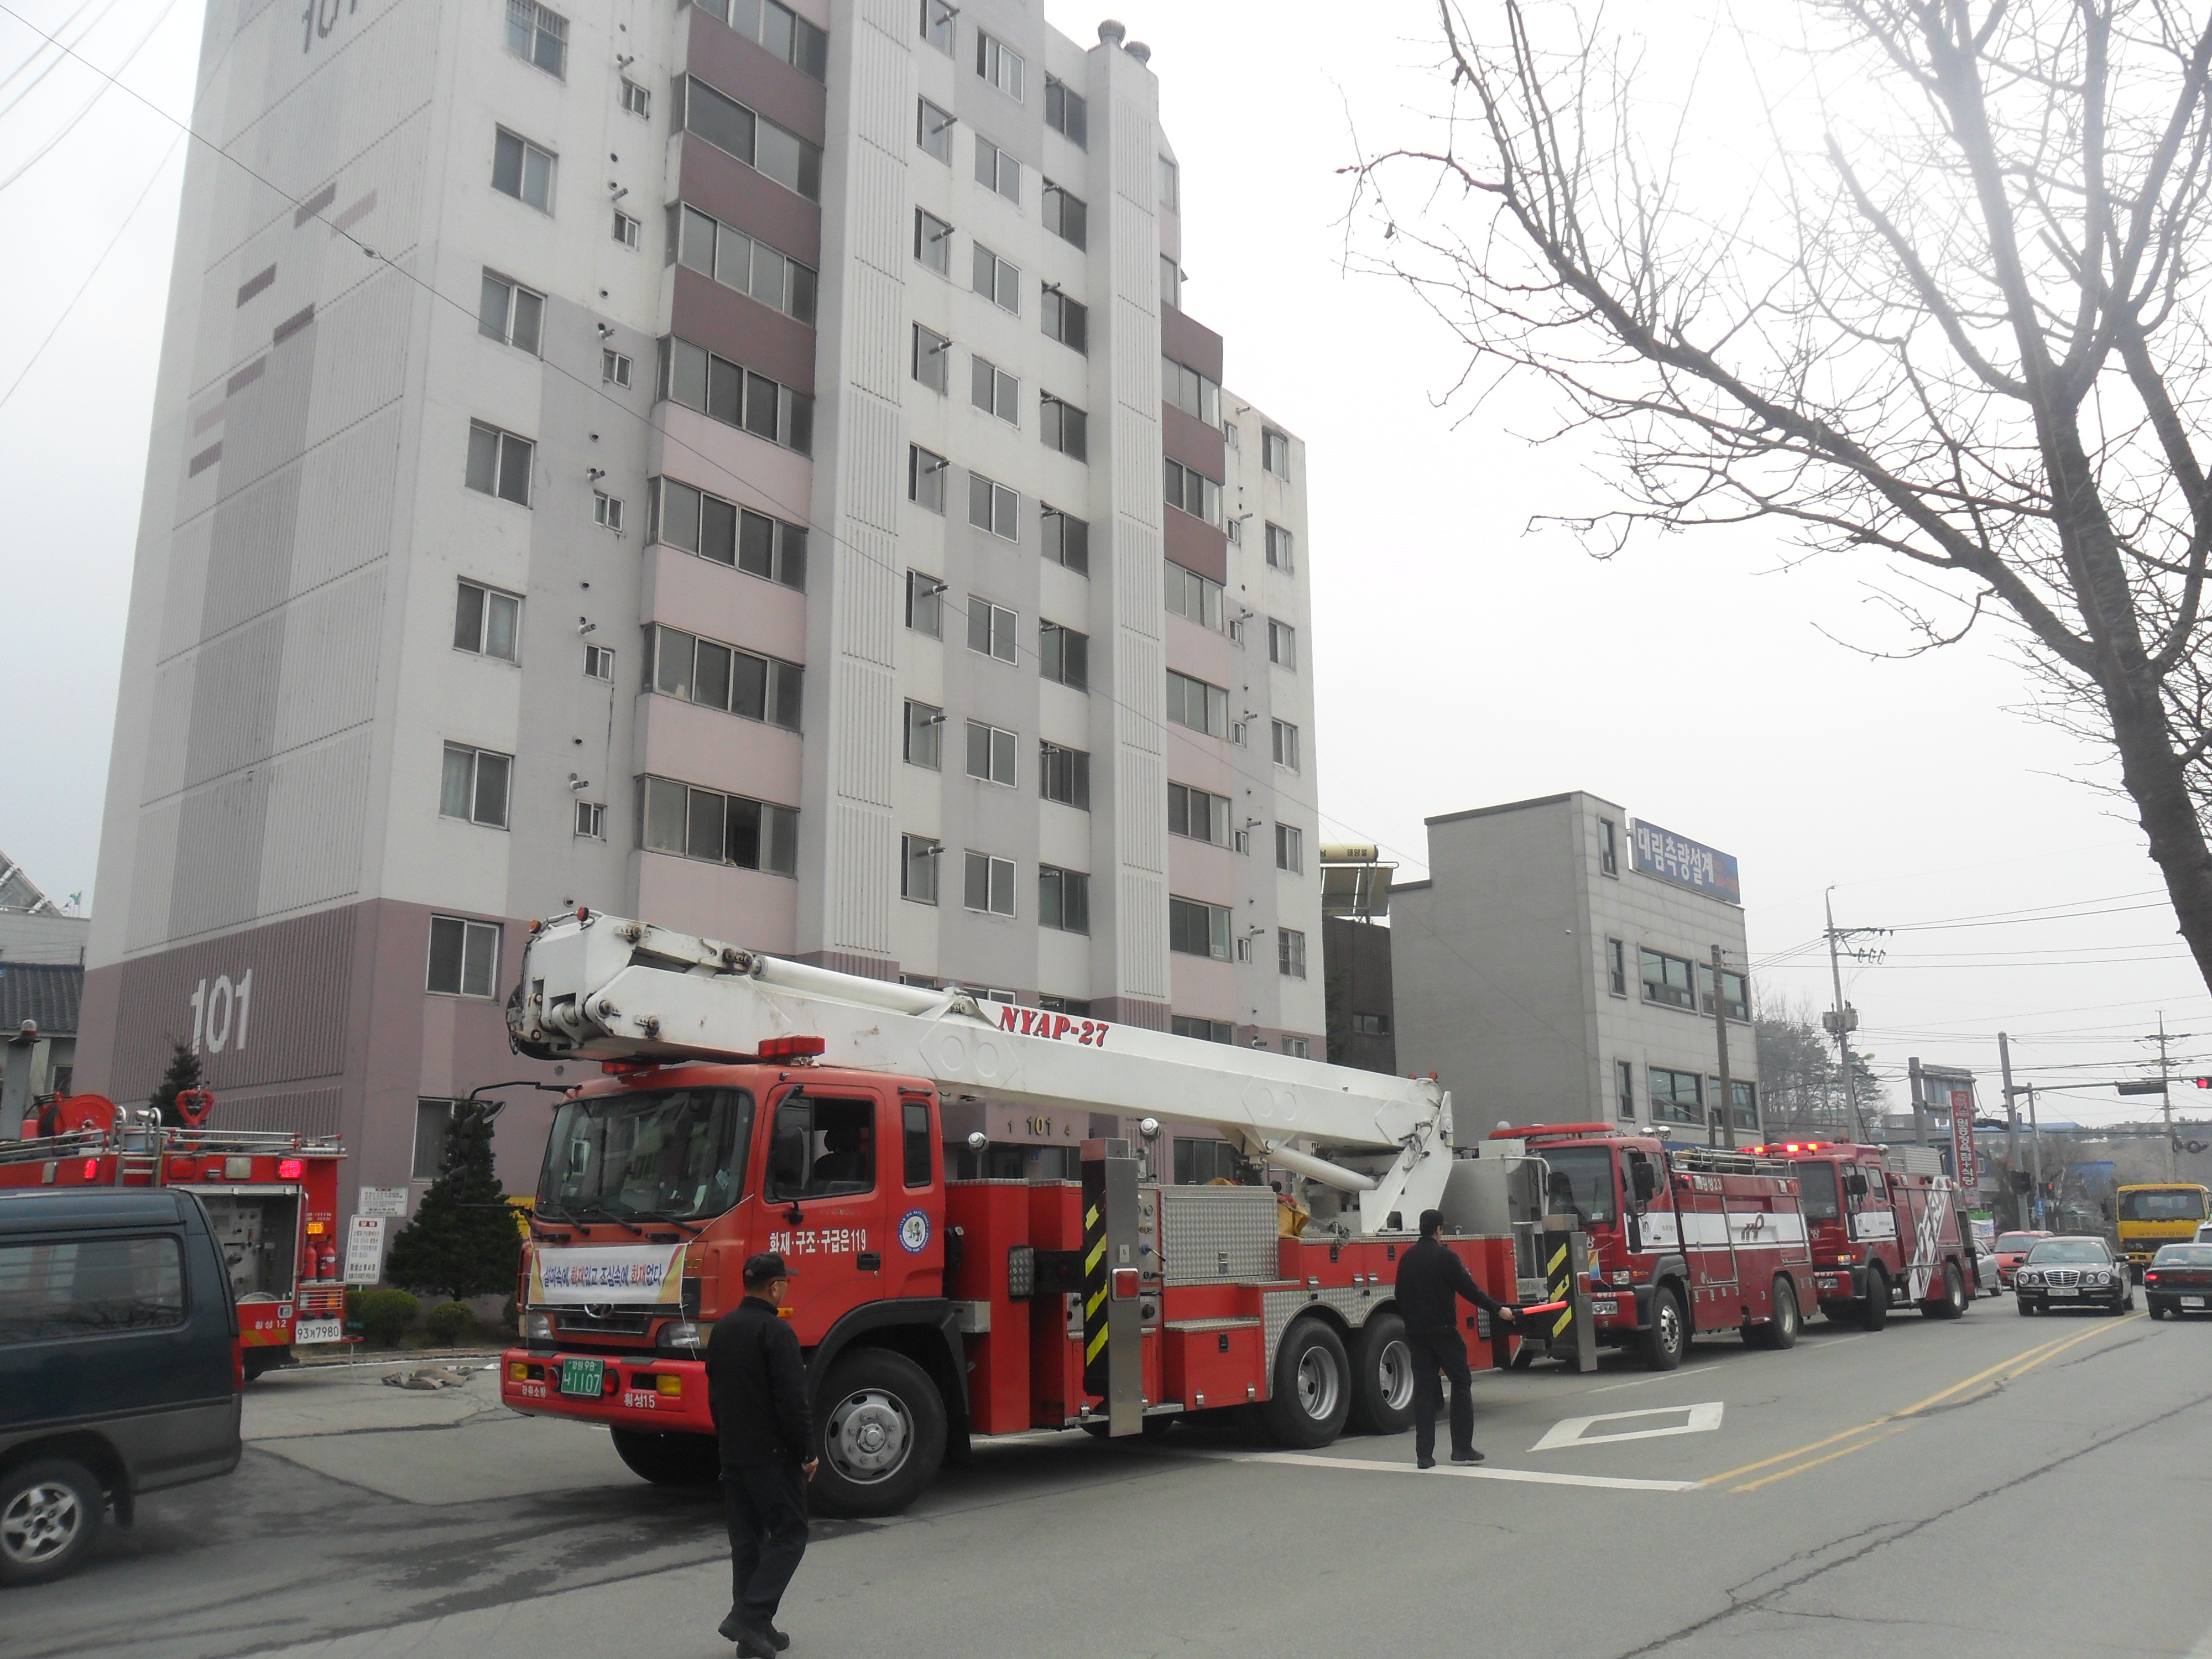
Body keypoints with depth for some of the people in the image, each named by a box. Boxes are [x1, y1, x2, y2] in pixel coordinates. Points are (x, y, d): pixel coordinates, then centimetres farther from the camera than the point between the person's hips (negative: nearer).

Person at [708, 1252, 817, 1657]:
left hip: (733, 1455, 8)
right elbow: (791, 1399, -20)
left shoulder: (723, 1329, 9)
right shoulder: (775, 1332, -17)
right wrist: (808, 1452, -11)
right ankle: (749, 1616, -10)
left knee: (746, 1540, 12)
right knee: (788, 1536, 0)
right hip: (773, 1456, -8)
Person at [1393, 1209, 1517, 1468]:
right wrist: (1498, 1309, 1)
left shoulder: (1407, 1259, 9)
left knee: (1423, 1389, 6)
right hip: (1443, 1330, -5)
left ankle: (1424, 1455, 2)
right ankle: (1462, 1449, 5)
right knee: (1461, 1383, 7)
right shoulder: (1445, 1257, -9)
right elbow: (1469, 1290, -8)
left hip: (1416, 1332, 5)